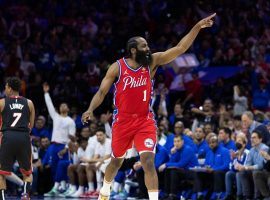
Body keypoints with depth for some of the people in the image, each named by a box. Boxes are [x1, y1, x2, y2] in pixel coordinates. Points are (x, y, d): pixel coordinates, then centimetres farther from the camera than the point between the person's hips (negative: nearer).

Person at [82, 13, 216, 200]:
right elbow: (102, 92, -6)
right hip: (123, 121, 0)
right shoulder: (117, 67, -9)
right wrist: (90, 109, -25)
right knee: (117, 161, 19)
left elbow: (180, 48, -13)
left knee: (148, 161, -17)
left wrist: (197, 27, -23)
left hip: (145, 120, 0)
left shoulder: (152, 61, -6)